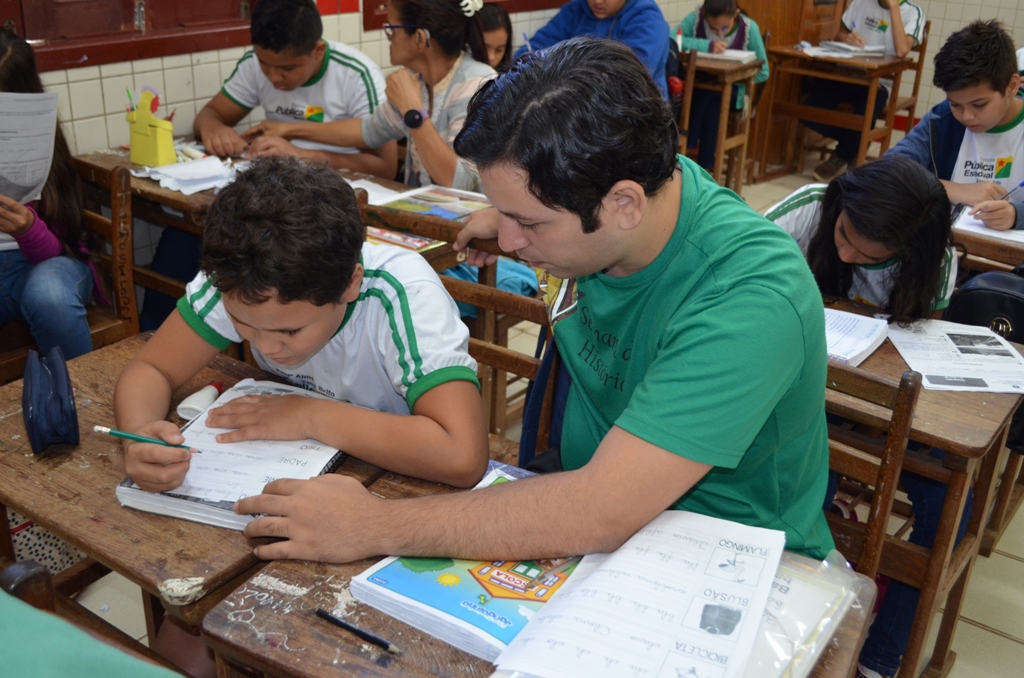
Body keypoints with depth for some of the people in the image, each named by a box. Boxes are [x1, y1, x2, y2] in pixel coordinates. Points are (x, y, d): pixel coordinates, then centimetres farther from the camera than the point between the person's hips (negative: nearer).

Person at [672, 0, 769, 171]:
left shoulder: (749, 28, -13)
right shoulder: (695, 19, -13)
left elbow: (762, 73, -8)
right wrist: (707, 45, -35)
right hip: (697, 86, 0)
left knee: (710, 94, -32)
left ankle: (704, 167, -22)